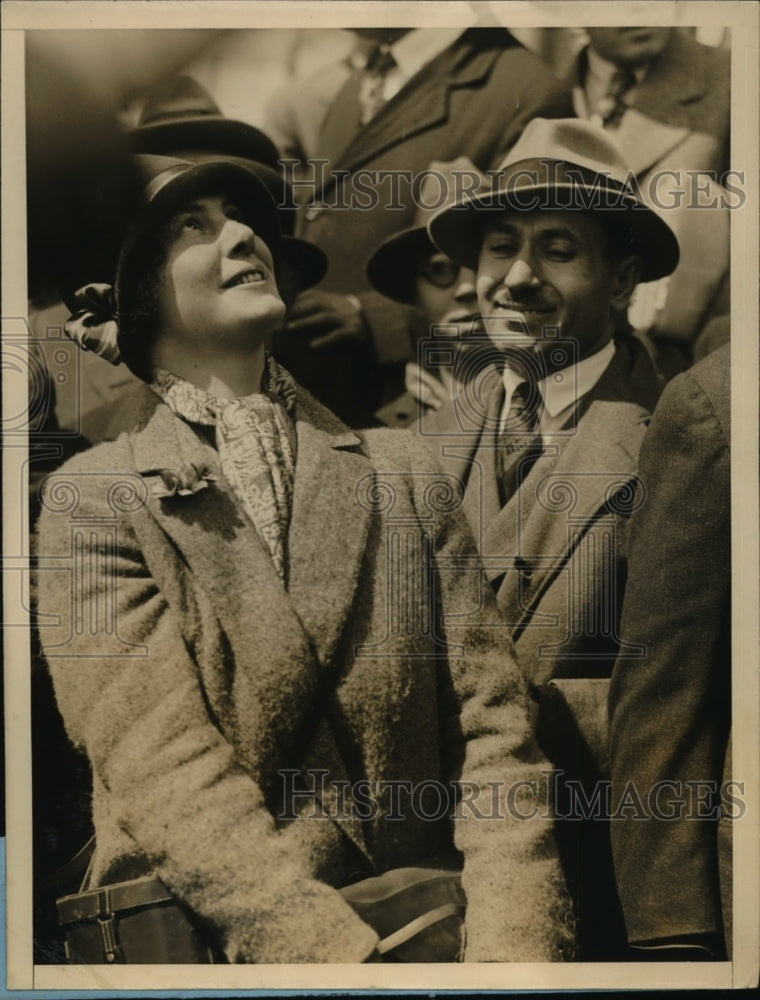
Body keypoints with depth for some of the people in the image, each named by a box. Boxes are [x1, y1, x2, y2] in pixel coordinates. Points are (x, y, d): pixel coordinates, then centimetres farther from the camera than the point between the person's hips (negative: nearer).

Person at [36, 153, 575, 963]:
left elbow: (488, 723, 1)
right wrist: (353, 961, -23)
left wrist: (515, 951, -13)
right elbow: (166, 774, -12)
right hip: (204, 941, -1)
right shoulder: (93, 500, -2)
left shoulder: (404, 472, 6)